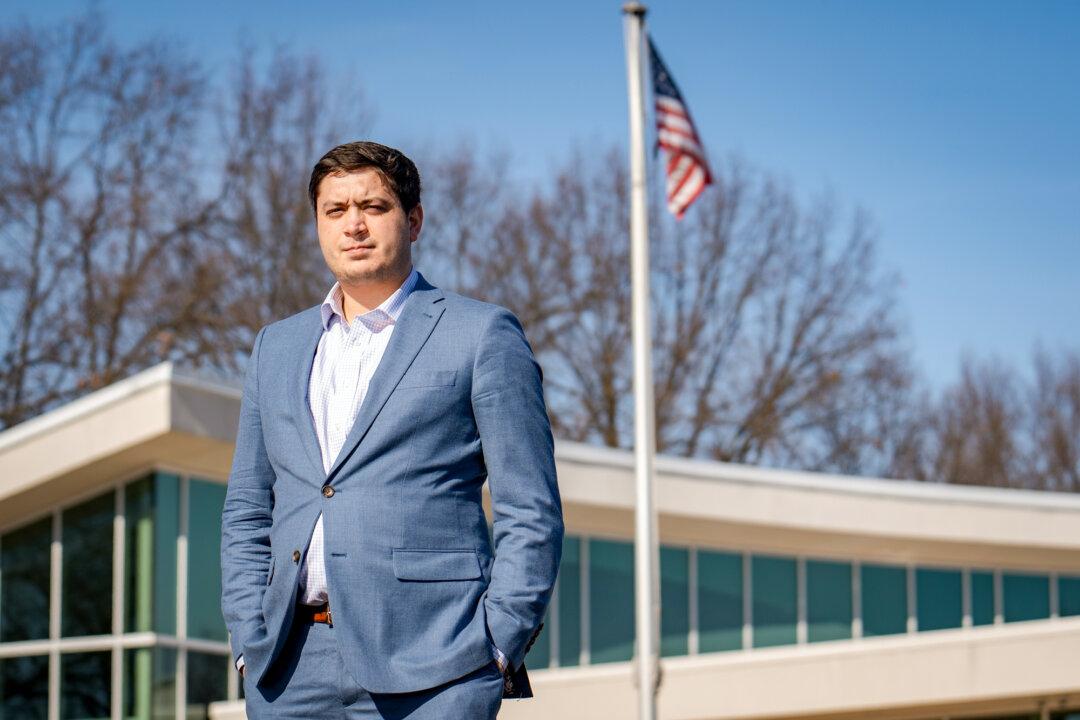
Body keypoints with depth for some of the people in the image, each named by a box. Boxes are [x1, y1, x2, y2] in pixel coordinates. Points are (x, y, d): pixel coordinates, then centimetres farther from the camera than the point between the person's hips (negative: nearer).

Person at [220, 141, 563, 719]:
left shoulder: (481, 335, 4)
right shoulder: (278, 346, 19)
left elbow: (530, 514, 1)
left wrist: (498, 652, -7)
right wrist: (250, 643, 9)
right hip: (291, 672, 5)